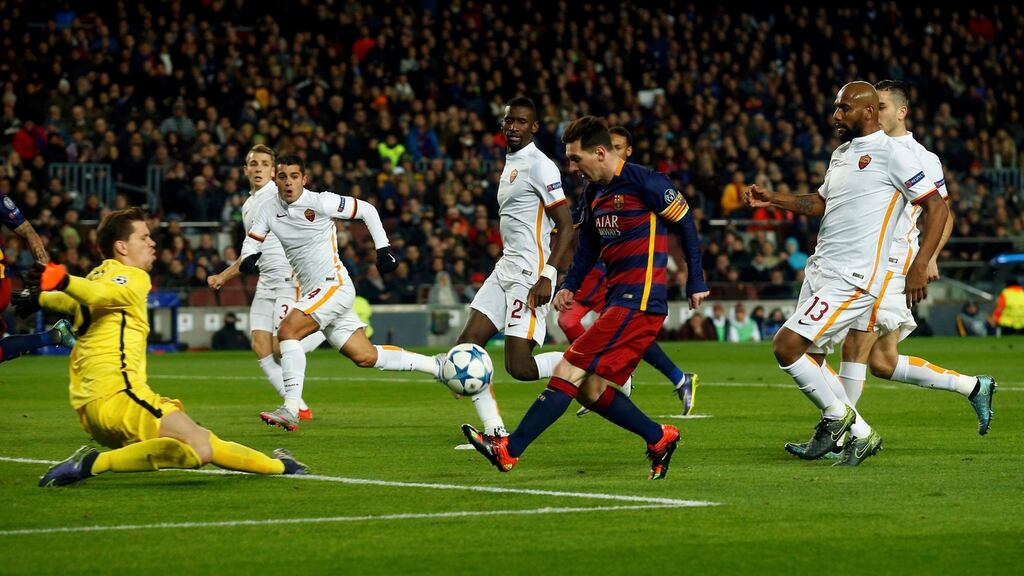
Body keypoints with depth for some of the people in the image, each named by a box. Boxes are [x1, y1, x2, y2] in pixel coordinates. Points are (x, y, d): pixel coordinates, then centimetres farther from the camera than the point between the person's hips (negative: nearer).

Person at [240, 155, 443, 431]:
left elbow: (366, 210, -1)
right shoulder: (268, 211, 7)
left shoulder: (320, 202, -9)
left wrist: (383, 248, -3)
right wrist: (249, 260, -16)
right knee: (365, 357, 6)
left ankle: (290, 408, -27)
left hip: (334, 285, -7)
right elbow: (250, 244, 8)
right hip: (312, 293, 7)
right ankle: (436, 366, 21)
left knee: (287, 330, -24)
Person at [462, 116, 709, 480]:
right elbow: (588, 244, 23)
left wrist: (696, 282, -1)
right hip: (617, 301, 9)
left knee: (569, 371, -13)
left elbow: (685, 223, -4)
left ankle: (509, 450, -14)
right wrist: (569, 286, 8)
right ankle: (659, 439, 16)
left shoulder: (645, 183, -11)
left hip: (639, 301, -9)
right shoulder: (594, 192, 14)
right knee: (590, 390, 5)